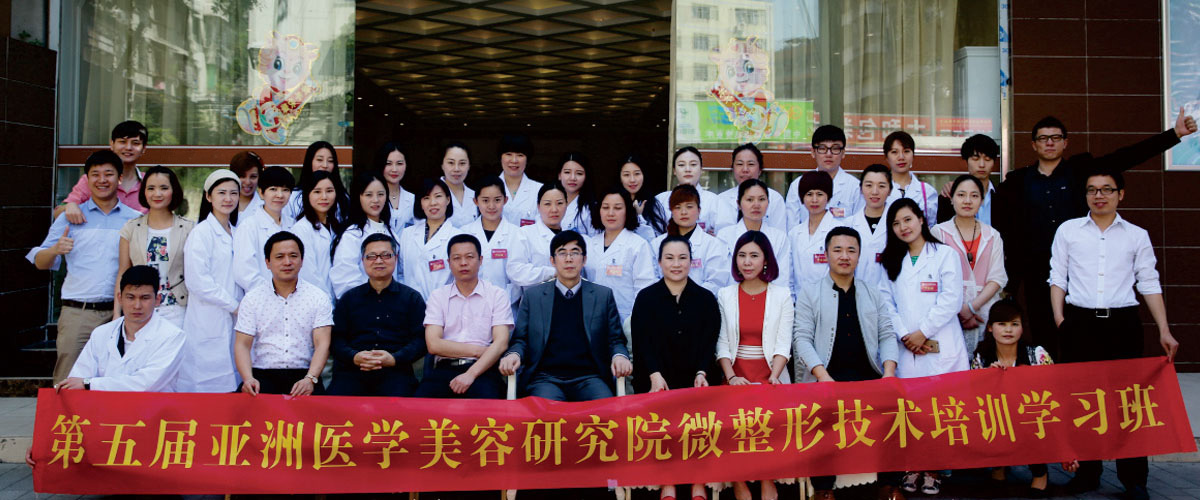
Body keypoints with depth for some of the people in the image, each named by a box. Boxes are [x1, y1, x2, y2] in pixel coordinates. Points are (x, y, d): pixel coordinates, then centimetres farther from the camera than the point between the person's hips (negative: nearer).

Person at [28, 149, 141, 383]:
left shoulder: (135, 220, 10)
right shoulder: (70, 218, 11)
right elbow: (40, 263, 10)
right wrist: (55, 250, -11)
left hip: (119, 313, 0)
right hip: (77, 313, 0)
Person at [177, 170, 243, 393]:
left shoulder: (235, 233, 16)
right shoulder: (201, 232, -6)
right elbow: (197, 281, -13)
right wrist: (234, 305, -10)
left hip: (232, 322, 7)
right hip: (209, 323, -7)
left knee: (229, 387, 5)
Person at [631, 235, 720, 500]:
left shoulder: (705, 298, 12)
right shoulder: (646, 298, 8)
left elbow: (709, 342, 5)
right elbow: (642, 341, -2)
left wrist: (701, 374, -13)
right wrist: (655, 376, -17)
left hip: (695, 378, 1)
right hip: (656, 378, -1)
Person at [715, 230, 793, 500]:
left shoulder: (781, 295, 7)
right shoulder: (725, 295, 12)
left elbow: (783, 344, 0)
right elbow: (722, 343, 5)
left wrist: (774, 377, -16)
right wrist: (730, 377, -11)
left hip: (770, 378, -1)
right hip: (737, 378, 1)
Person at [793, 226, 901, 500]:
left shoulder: (873, 294, 20)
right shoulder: (809, 295, 10)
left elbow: (887, 335, 14)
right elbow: (802, 338, 0)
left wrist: (889, 372, -5)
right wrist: (822, 375, -15)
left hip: (868, 377, 3)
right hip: (826, 379, -2)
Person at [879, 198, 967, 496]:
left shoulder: (944, 255, 2)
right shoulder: (891, 261, 16)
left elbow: (951, 300, -6)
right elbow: (887, 303, 8)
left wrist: (923, 332, -9)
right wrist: (904, 335, -6)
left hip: (939, 346, -3)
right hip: (905, 348, 3)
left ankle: (933, 470, 4)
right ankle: (912, 468, 8)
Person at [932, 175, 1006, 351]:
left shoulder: (992, 236, 14)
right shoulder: (939, 232, 5)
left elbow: (998, 278, 6)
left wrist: (972, 307, -9)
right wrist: (960, 311, -11)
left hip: (986, 315, 3)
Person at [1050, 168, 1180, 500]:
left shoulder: (1137, 235, 9)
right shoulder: (1068, 230, 8)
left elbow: (1149, 284, 7)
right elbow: (1058, 278, 8)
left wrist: (1164, 330, 1)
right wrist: (1059, 317, -3)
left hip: (1122, 323, 0)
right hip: (1080, 323, 0)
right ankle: (1087, 472, 15)